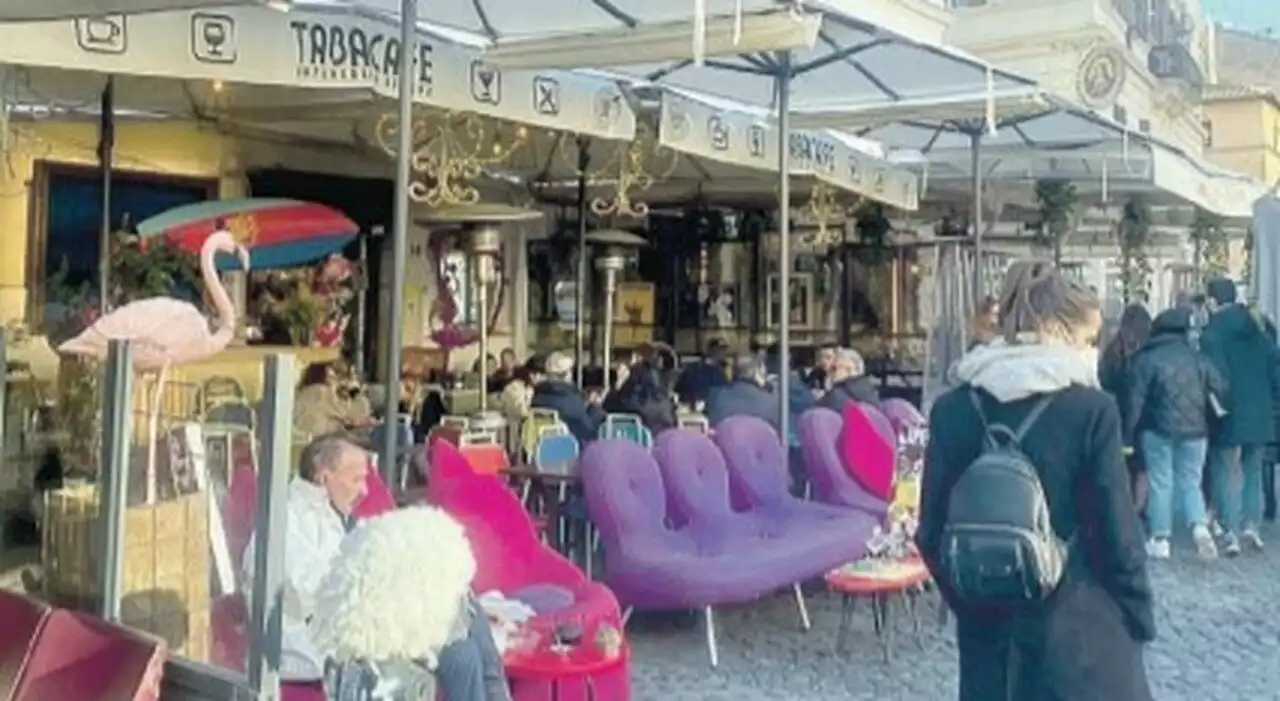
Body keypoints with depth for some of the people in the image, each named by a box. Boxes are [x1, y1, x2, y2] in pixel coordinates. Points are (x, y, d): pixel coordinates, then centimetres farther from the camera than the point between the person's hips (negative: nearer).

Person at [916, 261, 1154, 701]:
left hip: (990, 632, 4)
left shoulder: (953, 409, -3)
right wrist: (1139, 618, 4)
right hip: (1078, 633, -3)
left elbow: (932, 533, 0)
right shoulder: (1092, 410, -13)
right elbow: (1116, 533, -11)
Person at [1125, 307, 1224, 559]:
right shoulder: (1198, 358, 7)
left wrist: (1128, 435, -3)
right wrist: (1210, 422, 13)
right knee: (1190, 482, 12)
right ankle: (1200, 526, -9)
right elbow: (1220, 389, 4)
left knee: (1161, 483, 5)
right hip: (1194, 430, 3)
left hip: (1159, 430, -3)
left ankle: (1160, 540, 6)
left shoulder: (1146, 359, -4)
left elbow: (1135, 400, -7)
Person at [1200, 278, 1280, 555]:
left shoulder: (1211, 334, -11)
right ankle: (1251, 524, 11)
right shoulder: (1257, 328, 6)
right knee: (1253, 471, 17)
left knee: (1224, 473, 4)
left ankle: (1231, 532, 0)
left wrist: (1217, 405, -7)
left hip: (1228, 414, -5)